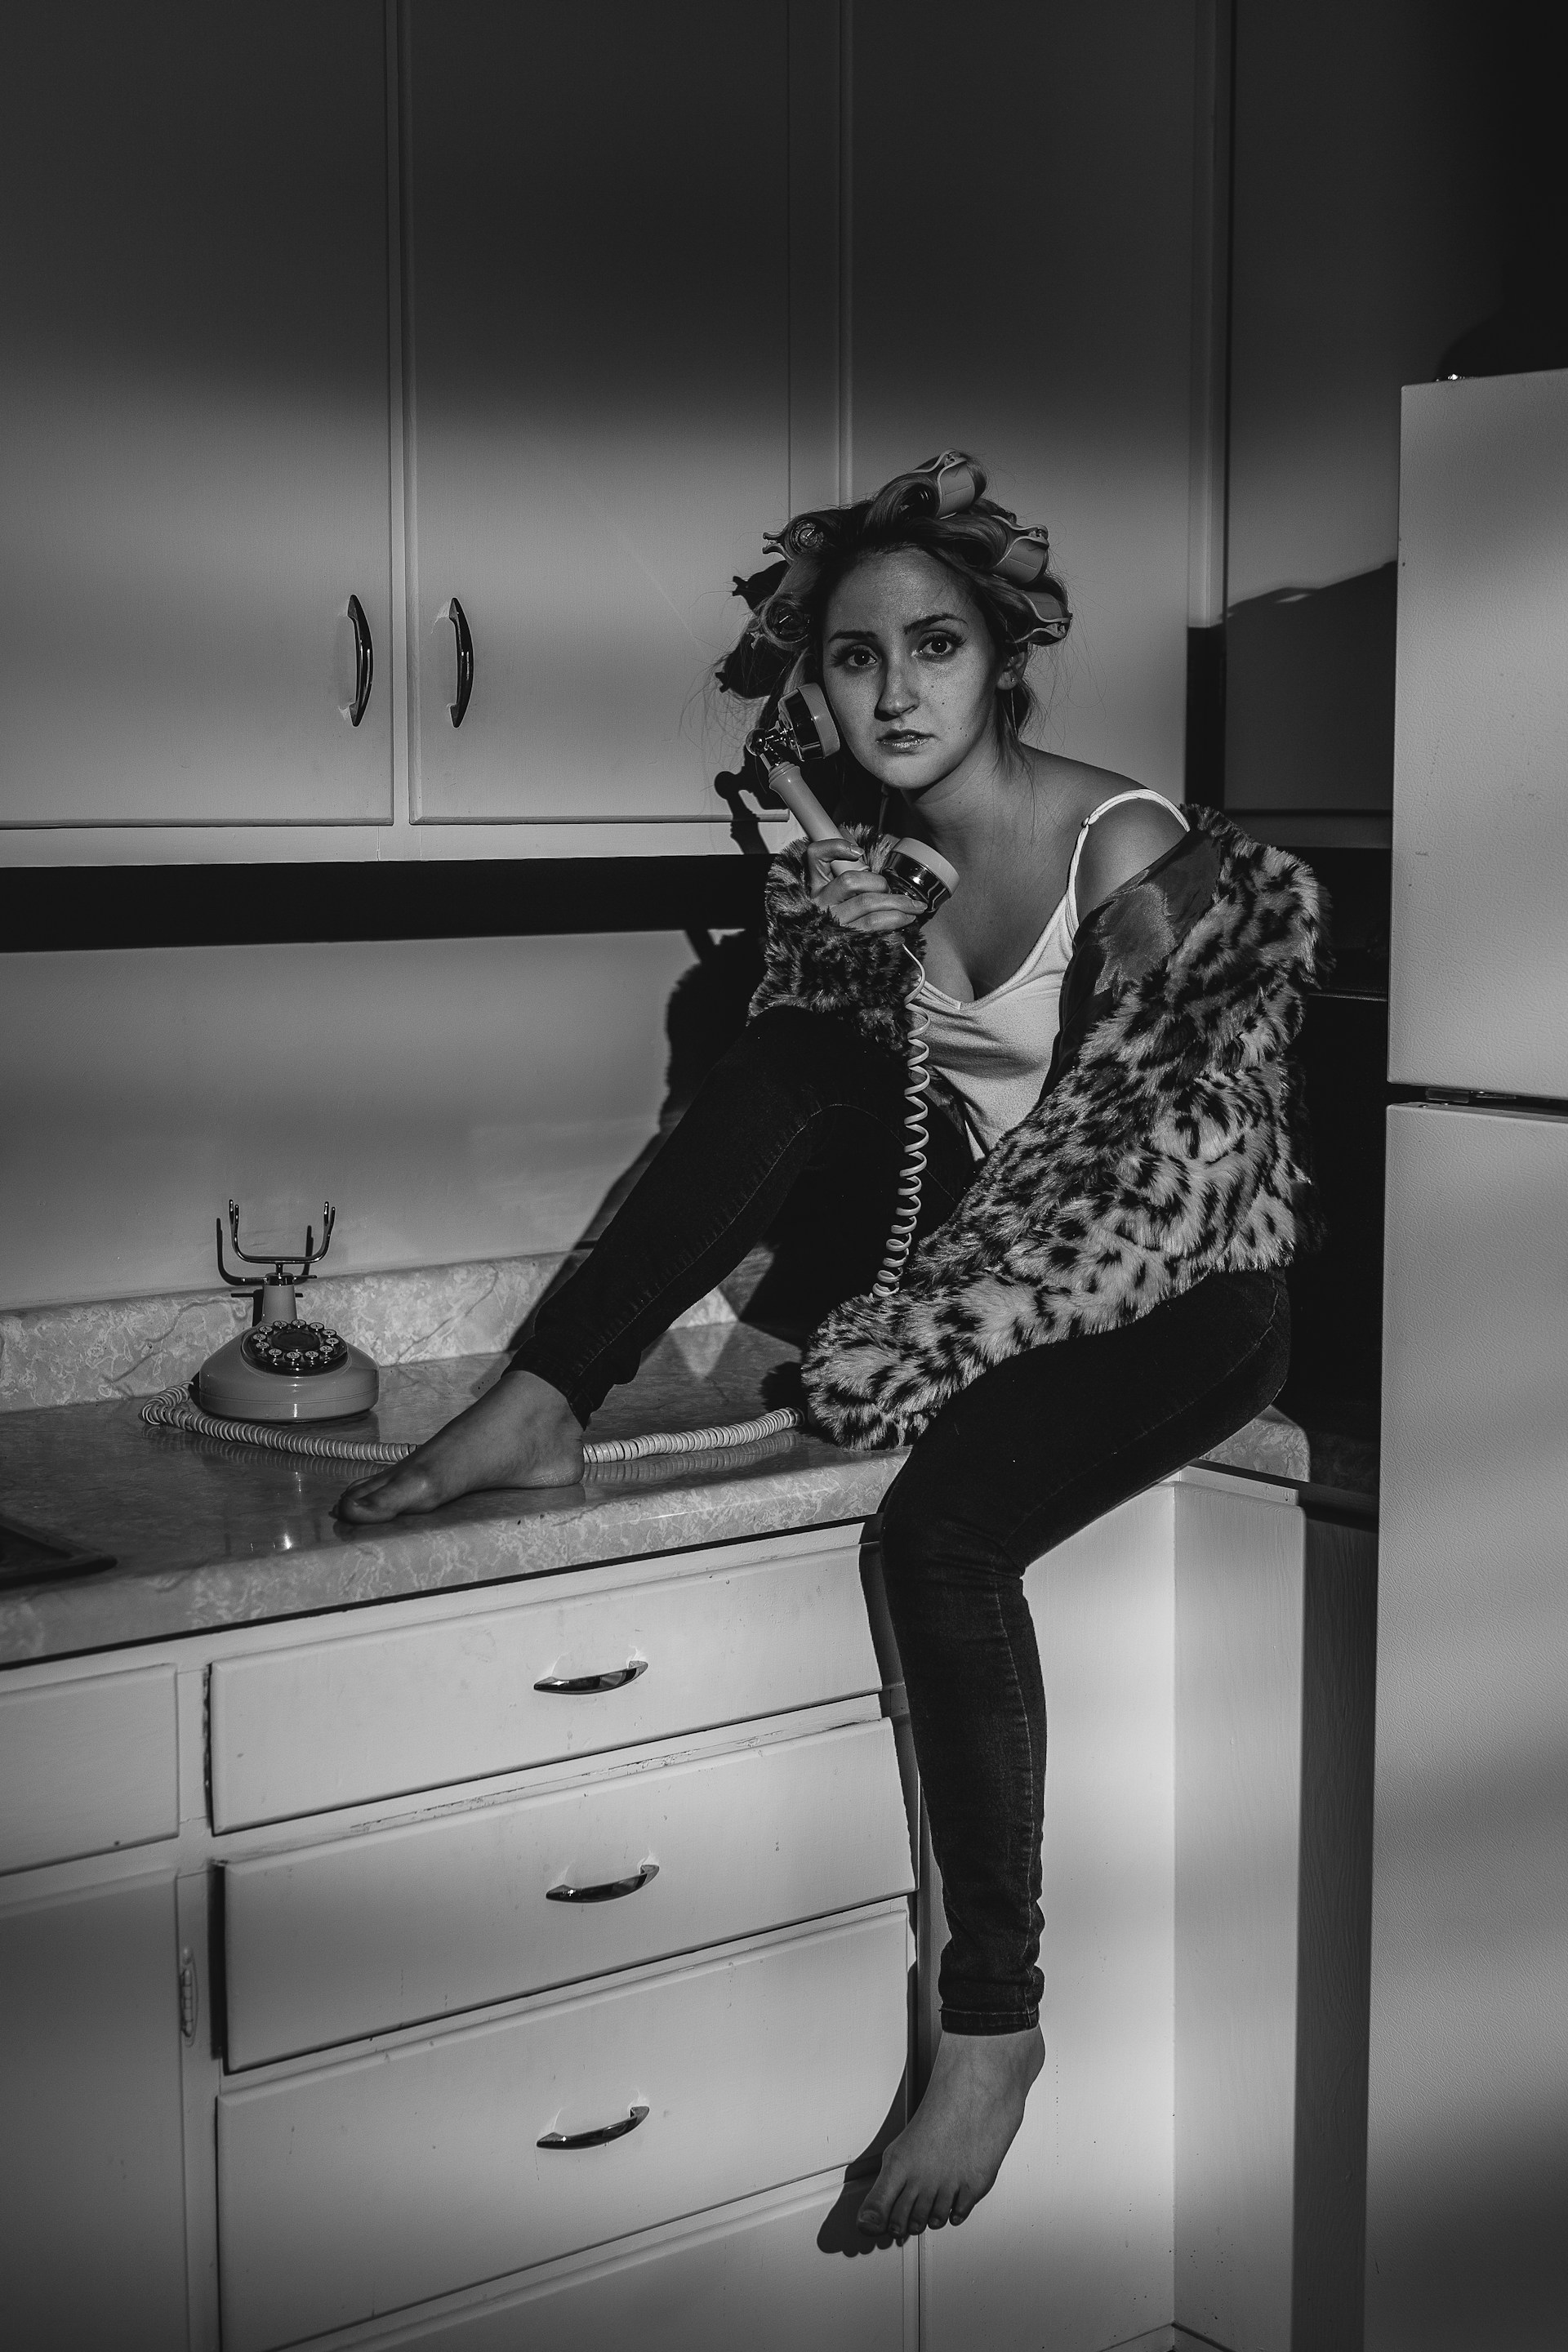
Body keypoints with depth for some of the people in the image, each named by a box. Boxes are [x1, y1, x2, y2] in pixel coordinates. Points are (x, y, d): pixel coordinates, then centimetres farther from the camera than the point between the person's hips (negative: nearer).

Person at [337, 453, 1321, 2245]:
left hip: (1174, 1297, -6)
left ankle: (993, 2025, -24)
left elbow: (1120, 1170, -20)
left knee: (944, 1521, -33)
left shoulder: (1130, 853, -16)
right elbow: (794, 1136, 7)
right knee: (804, 1059, -20)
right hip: (980, 1271, 6)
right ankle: (537, 1410, -23)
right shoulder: (864, 865, 3)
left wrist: (907, 1335, -23)